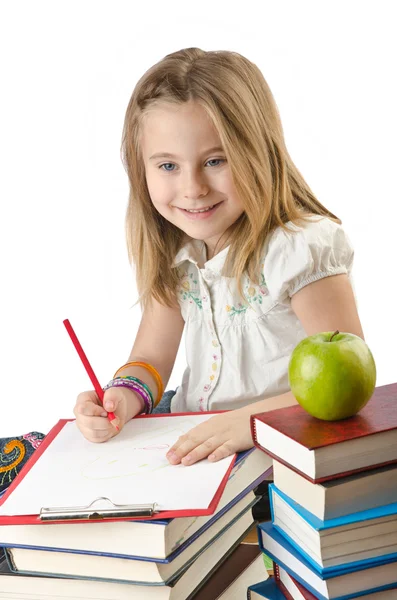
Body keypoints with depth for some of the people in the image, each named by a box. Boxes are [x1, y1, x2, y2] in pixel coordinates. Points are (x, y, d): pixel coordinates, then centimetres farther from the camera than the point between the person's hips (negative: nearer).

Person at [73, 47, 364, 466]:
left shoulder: (302, 247, -18)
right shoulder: (174, 251, 2)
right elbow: (151, 358, 6)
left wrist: (250, 420, -32)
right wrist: (123, 396, -16)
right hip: (188, 437, 5)